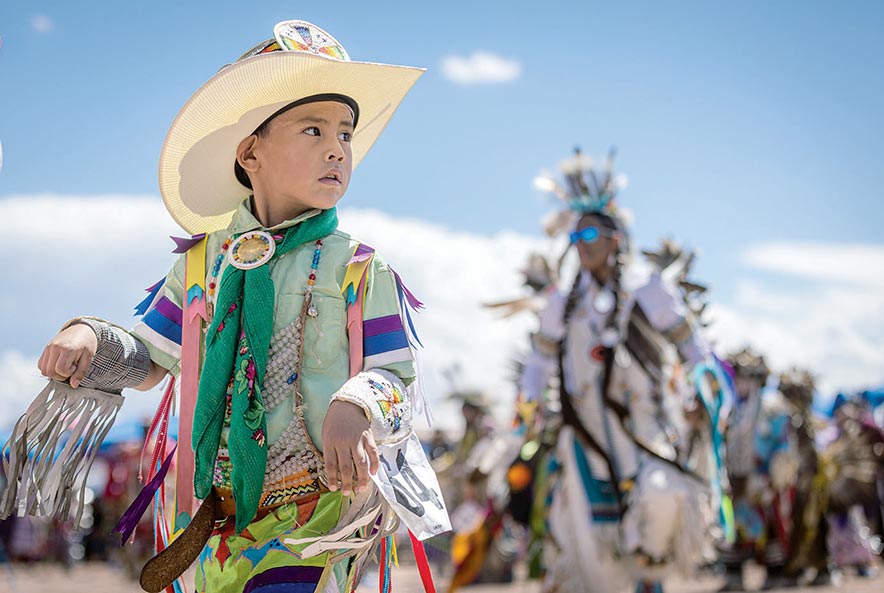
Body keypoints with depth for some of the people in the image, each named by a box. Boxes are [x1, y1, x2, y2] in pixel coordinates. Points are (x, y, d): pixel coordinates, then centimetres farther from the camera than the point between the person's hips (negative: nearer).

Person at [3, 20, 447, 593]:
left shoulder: (359, 271, -2)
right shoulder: (202, 264, 8)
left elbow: (400, 379, -3)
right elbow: (149, 359, 17)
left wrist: (356, 407, -24)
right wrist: (91, 338, -3)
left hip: (320, 509, -4)